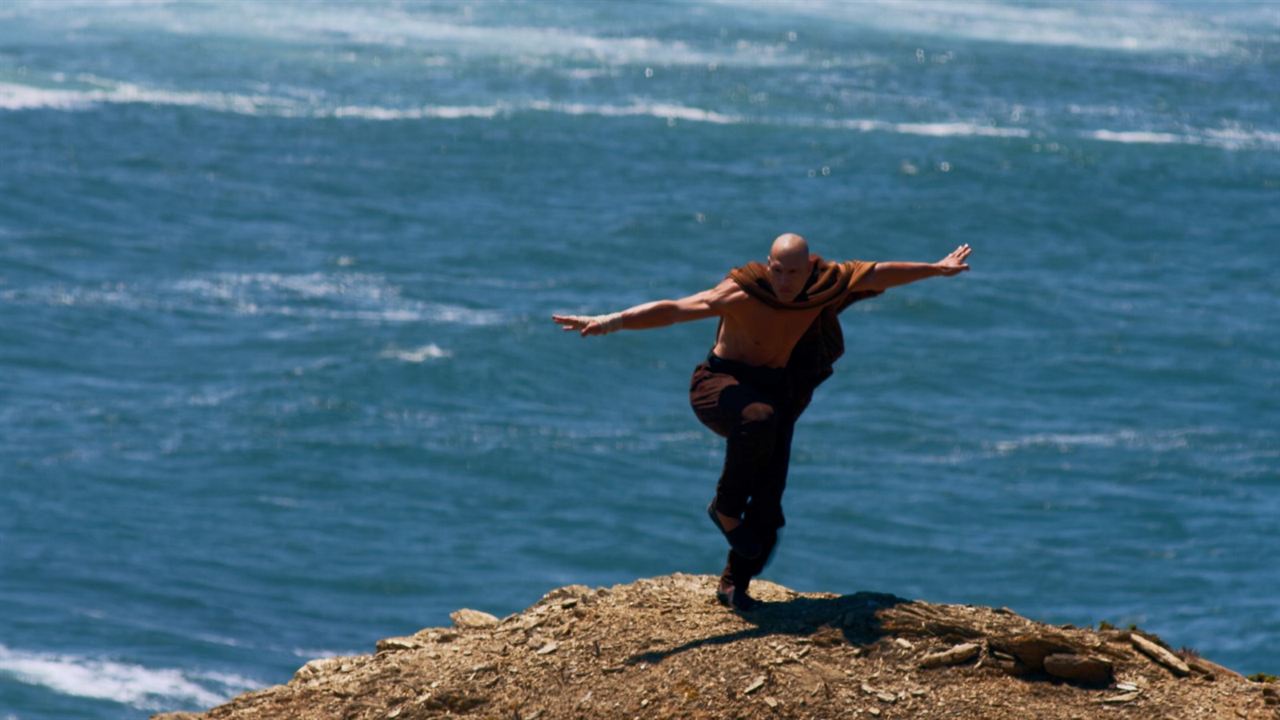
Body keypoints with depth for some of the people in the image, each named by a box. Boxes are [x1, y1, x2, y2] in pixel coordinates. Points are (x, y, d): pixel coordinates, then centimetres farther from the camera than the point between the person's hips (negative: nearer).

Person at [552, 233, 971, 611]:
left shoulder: (825, 283, -10)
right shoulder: (742, 294, -26)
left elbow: (880, 274, 6)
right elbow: (673, 310, -36)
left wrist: (937, 269, 17)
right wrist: (613, 322, -48)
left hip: (776, 392, 6)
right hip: (722, 385, -5)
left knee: (770, 491, -2)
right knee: (758, 419, -39)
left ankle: (734, 583, 15)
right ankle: (726, 509, -19)